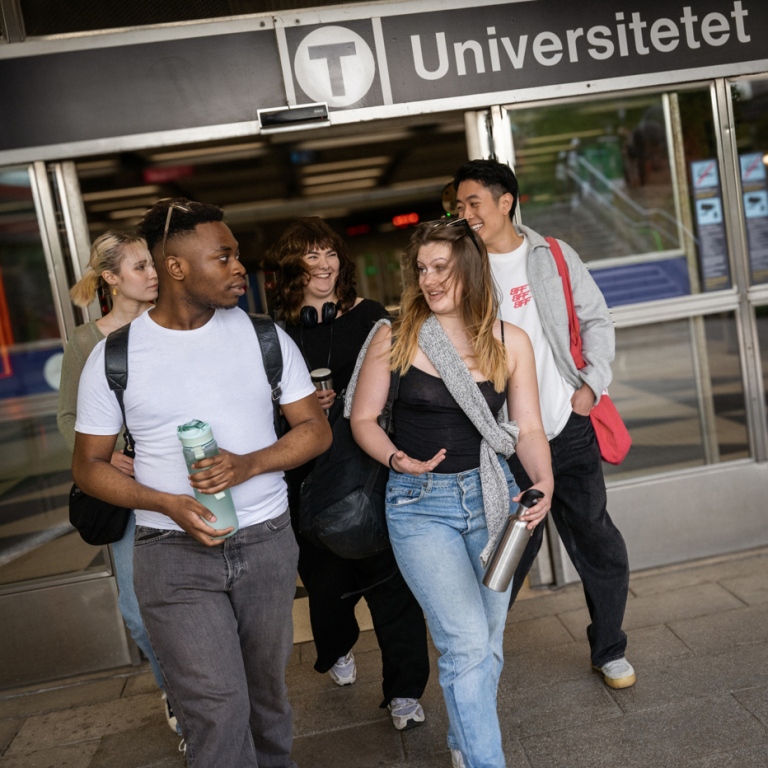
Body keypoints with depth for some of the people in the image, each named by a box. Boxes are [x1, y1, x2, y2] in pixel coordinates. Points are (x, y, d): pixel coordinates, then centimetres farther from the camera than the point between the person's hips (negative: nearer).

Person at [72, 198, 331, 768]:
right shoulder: (115, 357, -5)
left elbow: (316, 430, 2)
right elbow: (88, 465, 1)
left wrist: (249, 464, -17)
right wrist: (169, 504, -17)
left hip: (268, 543, 2)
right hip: (175, 553, -2)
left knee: (267, 690, 17)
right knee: (217, 705, -6)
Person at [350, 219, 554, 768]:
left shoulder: (510, 341, 0)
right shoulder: (394, 340, -5)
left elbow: (528, 428, 0)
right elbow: (363, 419, 2)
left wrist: (543, 483, -18)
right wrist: (397, 460, -16)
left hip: (491, 496, 3)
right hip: (420, 504, -3)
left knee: (487, 644, 14)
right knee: (468, 644, -10)